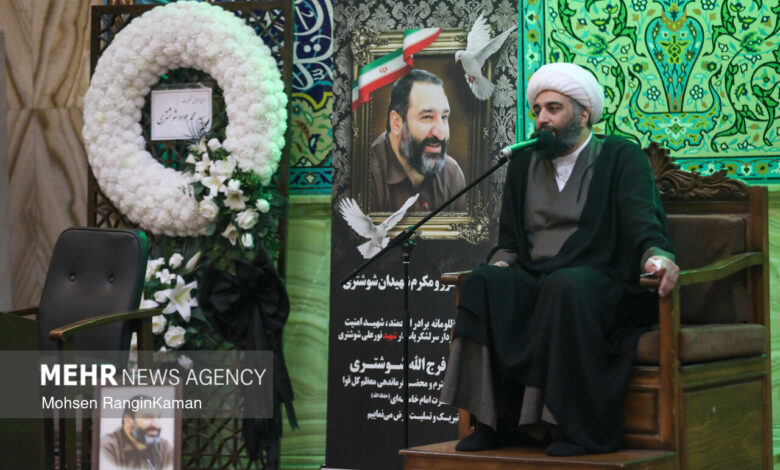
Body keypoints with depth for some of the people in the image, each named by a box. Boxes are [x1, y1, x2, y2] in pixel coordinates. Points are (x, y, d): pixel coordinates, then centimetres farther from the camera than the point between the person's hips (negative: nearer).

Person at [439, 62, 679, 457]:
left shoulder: (621, 157, 6)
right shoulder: (523, 165, 21)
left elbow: (643, 220, -9)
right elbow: (509, 241, 21)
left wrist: (657, 255, -31)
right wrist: (502, 262, -3)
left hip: (599, 282, -4)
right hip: (533, 283, 4)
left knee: (565, 286, -38)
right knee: (484, 283, -26)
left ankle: (583, 428, -31)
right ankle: (496, 421, -25)